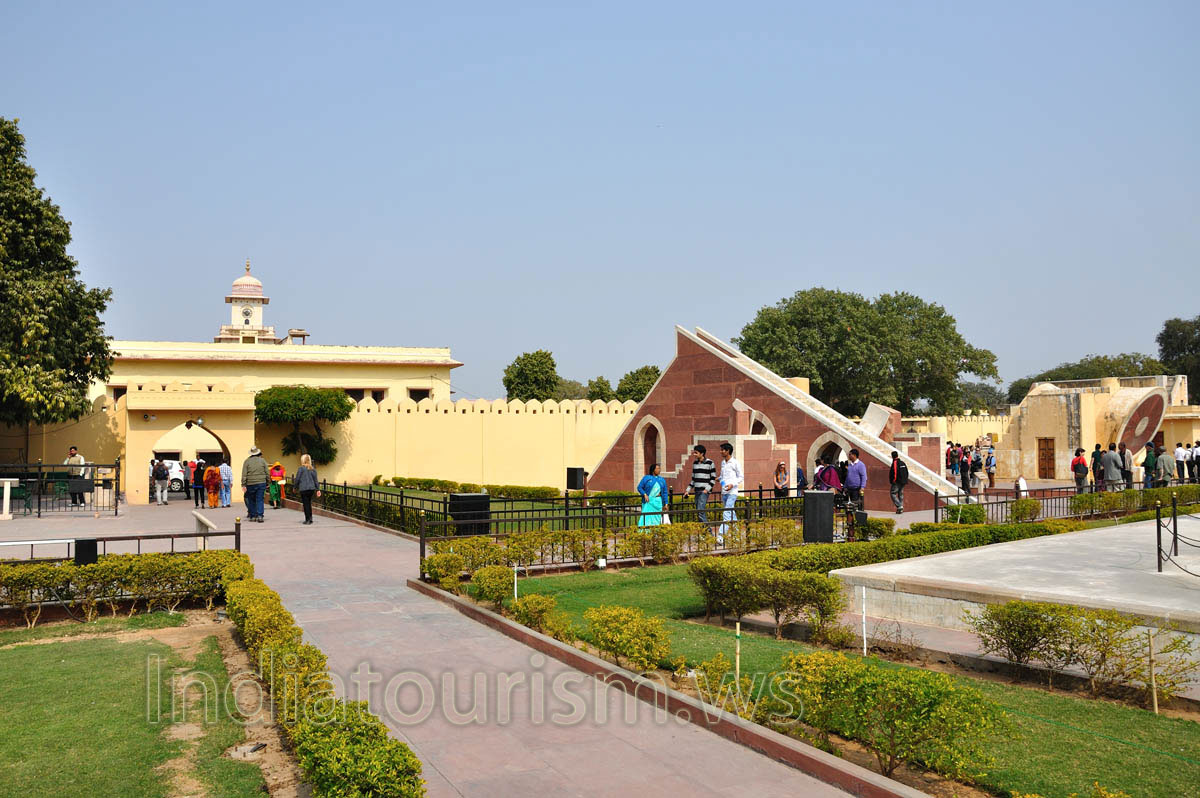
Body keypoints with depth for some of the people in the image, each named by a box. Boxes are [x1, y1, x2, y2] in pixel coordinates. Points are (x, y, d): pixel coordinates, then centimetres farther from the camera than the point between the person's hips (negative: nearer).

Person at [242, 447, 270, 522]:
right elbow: (267, 473, 5)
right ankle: (260, 516, -12)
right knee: (259, 500, -1)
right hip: (261, 483, 1)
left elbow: (244, 474, -4)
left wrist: (243, 485, -4)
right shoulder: (262, 460, 5)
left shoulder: (247, 461, 1)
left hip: (250, 484, 0)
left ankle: (252, 516, 14)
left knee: (251, 500, 11)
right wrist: (267, 483, 12)